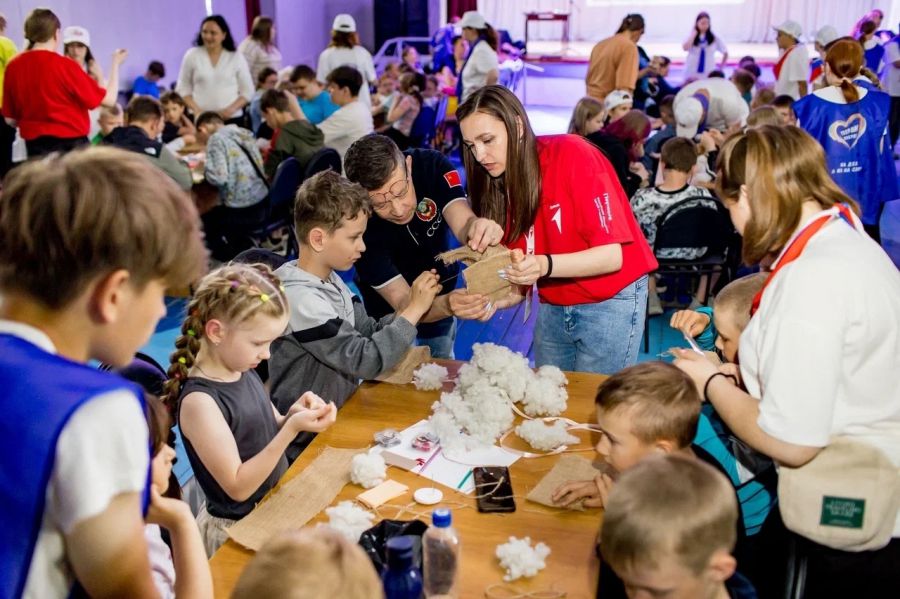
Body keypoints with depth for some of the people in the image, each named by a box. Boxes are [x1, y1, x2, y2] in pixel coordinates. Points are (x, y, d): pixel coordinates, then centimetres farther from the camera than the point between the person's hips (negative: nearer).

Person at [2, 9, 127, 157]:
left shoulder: (13, 67, 0)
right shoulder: (65, 66, -13)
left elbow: (10, 119, 6)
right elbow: (109, 99, -7)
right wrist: (115, 63, 6)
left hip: (35, 146, 4)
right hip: (71, 145, -4)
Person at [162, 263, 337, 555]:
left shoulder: (243, 371, -1)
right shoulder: (199, 401, -23)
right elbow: (238, 487, -22)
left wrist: (292, 415, -10)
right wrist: (291, 429, -28)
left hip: (275, 510, 7)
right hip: (237, 531, -7)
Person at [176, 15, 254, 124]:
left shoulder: (236, 57, 4)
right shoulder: (192, 55, 6)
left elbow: (247, 91, 6)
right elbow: (183, 88, 9)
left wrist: (231, 109, -10)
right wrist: (196, 109, -7)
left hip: (232, 118, 0)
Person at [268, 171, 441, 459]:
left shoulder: (329, 280, 2)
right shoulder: (300, 299, -26)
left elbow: (370, 331, 4)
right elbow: (366, 360, -26)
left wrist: (413, 307, -11)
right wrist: (414, 309, -18)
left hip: (341, 412, 8)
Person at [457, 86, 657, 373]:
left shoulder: (573, 155, -18)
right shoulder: (503, 182, -3)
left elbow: (612, 255, -22)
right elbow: (520, 285, -3)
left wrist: (545, 266, -36)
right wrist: (492, 301, -23)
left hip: (611, 302, -5)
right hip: (552, 307, 5)